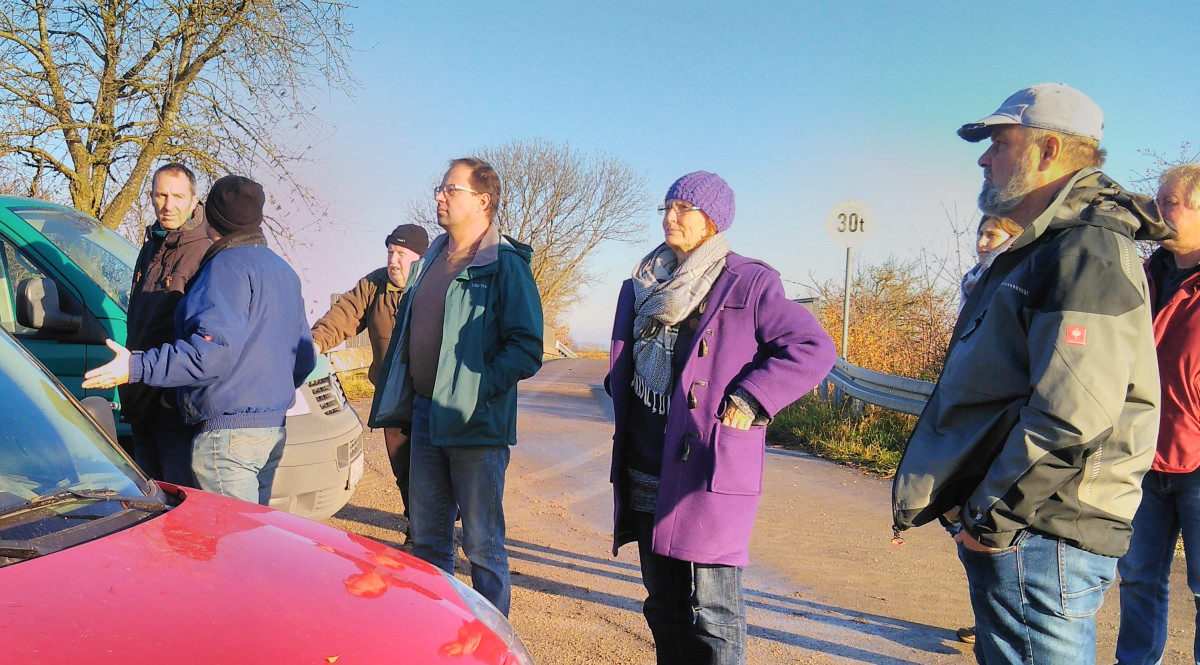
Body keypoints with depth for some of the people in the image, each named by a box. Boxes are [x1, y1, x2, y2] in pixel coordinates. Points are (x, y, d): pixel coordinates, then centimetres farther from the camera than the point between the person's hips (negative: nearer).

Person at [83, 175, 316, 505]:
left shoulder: (228, 265, -12)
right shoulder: (283, 271, 17)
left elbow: (215, 350, -25)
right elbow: (304, 357, 20)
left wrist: (138, 367, -23)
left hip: (229, 432, -10)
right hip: (275, 429, 10)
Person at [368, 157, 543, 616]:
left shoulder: (505, 265, -10)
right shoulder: (431, 261, 14)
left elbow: (527, 350, -15)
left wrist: (474, 390, -21)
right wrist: (400, 400, 15)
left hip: (476, 424, -7)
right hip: (425, 418, 8)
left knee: (482, 546, 3)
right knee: (428, 540, 17)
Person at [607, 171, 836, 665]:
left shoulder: (747, 284, -5)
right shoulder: (643, 286, 14)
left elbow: (815, 349, -10)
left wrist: (749, 400, -15)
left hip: (707, 478, -6)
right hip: (645, 477, 7)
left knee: (711, 610, -2)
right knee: (663, 605, 17)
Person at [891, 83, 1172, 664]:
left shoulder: (1088, 252, -16)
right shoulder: (1039, 252, 19)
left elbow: (1071, 418, -26)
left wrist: (990, 520, -17)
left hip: (1039, 543, -10)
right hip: (1013, 535, 10)